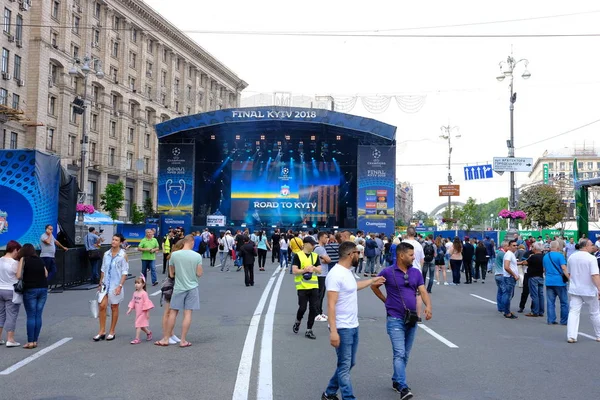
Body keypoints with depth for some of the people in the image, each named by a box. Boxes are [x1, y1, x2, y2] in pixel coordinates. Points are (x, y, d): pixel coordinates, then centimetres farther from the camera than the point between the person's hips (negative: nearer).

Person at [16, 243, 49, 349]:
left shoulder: (23, 259, -2)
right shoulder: (40, 260, 11)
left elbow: (18, 276, -10)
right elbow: (46, 274, 10)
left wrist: (26, 278, 9)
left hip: (30, 290, -4)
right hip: (43, 289, 4)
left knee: (31, 316, 0)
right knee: (38, 315, 6)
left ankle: (30, 342, 1)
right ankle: (35, 341, 9)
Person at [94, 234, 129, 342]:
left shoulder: (123, 255, -6)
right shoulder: (106, 254, 5)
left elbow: (125, 272, -8)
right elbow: (103, 269, 13)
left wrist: (120, 286, -15)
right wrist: (100, 283, 10)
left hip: (116, 285, -3)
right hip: (105, 284, 3)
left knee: (114, 308, 7)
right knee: (102, 306, -3)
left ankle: (112, 332, 17)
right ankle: (102, 331, 8)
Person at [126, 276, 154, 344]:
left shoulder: (144, 293, -18)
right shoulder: (135, 293, 6)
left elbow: (147, 303, -17)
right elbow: (133, 301, 13)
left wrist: (147, 312, -16)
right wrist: (130, 309, 5)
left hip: (143, 312, -8)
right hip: (137, 312, 8)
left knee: (138, 325, -7)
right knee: (141, 326, 15)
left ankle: (137, 339, 0)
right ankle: (149, 332, 37)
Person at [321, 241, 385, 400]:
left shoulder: (347, 272, 9)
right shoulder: (336, 274, -21)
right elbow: (331, 305, -24)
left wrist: (372, 281, 43)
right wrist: (333, 331, -28)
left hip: (353, 327, 10)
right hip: (342, 329, -10)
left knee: (349, 364, 18)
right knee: (344, 366, -1)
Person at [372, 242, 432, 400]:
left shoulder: (416, 273, 4)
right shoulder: (388, 272, -8)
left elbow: (423, 292, -3)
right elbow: (374, 286, 6)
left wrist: (428, 306, -22)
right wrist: (386, 301, 3)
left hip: (412, 319, 5)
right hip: (395, 319, -5)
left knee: (405, 355, 15)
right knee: (399, 354, -12)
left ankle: (396, 380, 31)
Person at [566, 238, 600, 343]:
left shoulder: (571, 257, 5)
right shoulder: (591, 258, -14)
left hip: (575, 290, 4)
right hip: (589, 290, -4)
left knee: (573, 312, 1)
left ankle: (571, 336, -8)